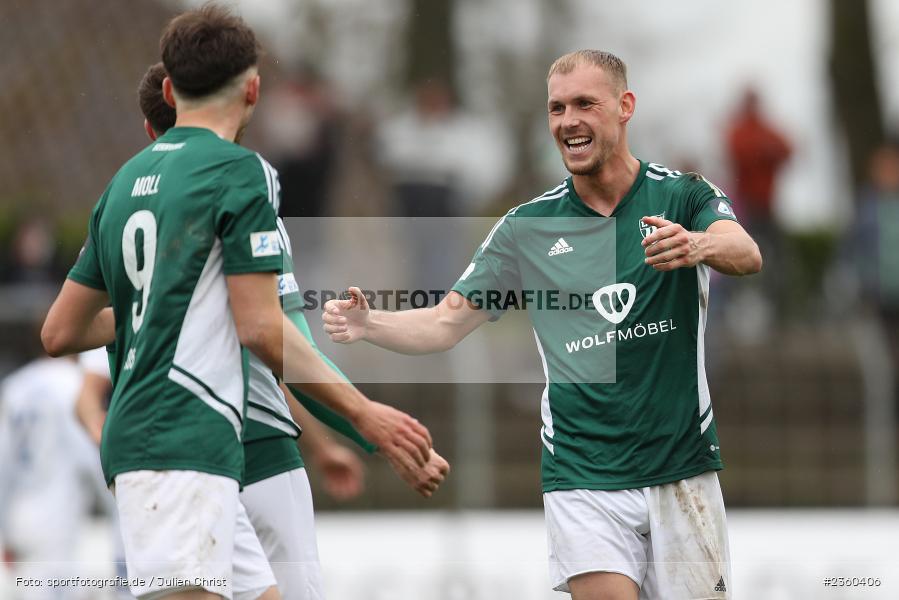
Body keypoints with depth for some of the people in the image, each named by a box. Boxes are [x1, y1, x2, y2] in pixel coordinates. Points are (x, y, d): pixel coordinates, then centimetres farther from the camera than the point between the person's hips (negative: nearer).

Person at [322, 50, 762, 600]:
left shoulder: (684, 198, -1)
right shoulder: (527, 227, 6)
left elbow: (746, 254, -21)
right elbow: (448, 322, 7)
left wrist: (697, 245, -45)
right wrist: (368, 324, -13)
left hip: (683, 472, 0)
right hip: (584, 479, 0)